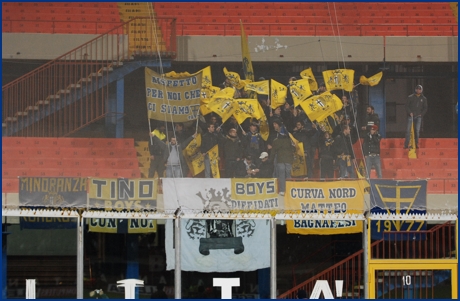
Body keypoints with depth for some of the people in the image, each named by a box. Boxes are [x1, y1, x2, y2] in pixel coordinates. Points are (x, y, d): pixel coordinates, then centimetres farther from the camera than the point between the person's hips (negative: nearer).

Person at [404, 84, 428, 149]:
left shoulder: (423, 99, 10)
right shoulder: (410, 97, 4)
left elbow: (425, 108, 14)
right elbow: (407, 106, 5)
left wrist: (421, 114, 1)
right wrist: (409, 112, -9)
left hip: (418, 116, 1)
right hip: (411, 116, -1)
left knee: (417, 130, -5)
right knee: (408, 129, -9)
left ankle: (416, 143, 1)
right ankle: (406, 144, -9)